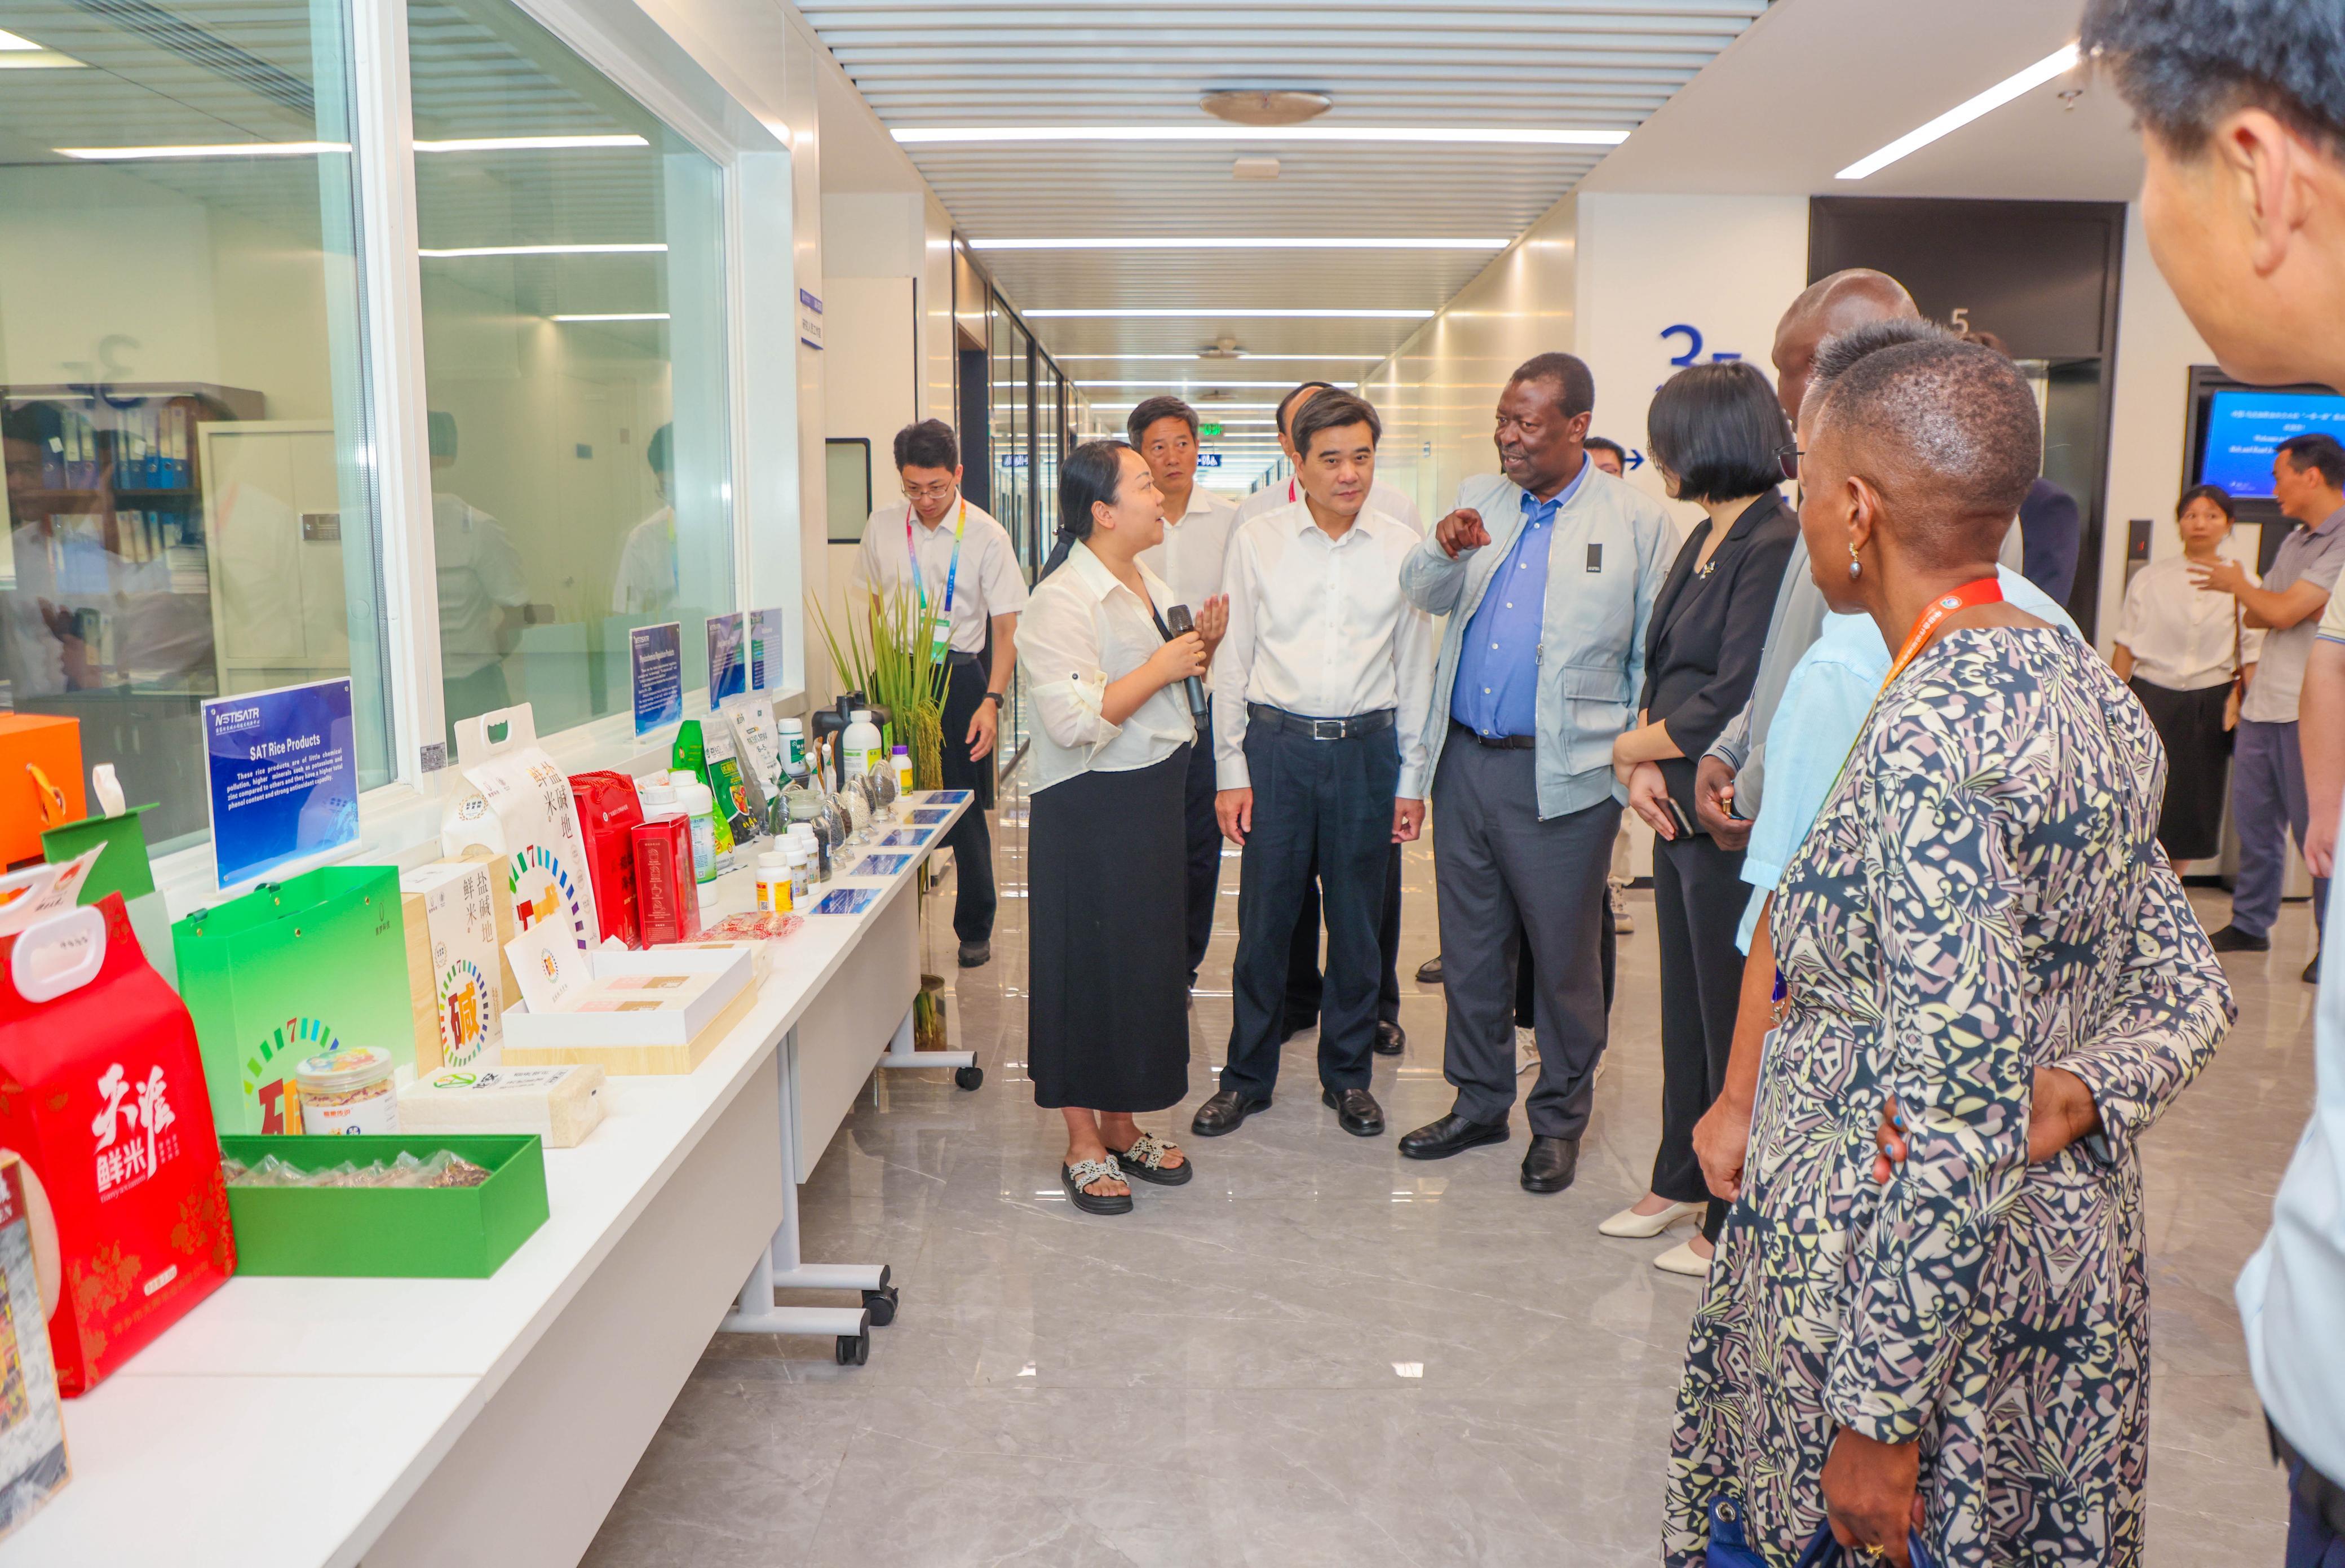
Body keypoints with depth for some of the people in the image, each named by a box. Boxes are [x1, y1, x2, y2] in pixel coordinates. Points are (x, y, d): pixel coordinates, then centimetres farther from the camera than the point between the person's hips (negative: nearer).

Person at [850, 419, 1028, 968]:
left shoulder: (986, 536, -7)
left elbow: (1007, 626, -7)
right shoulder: (882, 525, 4)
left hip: (960, 674, -3)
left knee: (965, 808, 1)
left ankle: (975, 931, 16)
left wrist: (991, 701, -16)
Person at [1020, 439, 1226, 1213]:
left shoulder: (1151, 587, 12)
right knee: (1089, 966, 1)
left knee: (1148, 960, 14)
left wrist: (1202, 648, 4)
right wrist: (1161, 665, -20)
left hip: (1154, 800, 9)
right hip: (1089, 810, -9)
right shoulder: (1061, 601, -16)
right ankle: (1083, 1145, 15)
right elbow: (1074, 719, -27)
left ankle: (1123, 1127, 29)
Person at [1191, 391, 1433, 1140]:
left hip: (1367, 748, 1)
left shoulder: (1401, 546, 3)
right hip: (1277, 743, -1)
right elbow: (1232, 659, 3)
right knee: (1264, 917, 5)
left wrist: (1412, 777, 6)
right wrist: (1231, 770, 0)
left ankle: (1348, 1073, 27)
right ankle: (1247, 1075, 21)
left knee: (1357, 922, 10)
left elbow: (1414, 666, 7)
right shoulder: (1256, 541, 0)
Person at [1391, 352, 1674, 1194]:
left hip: (1562, 774, -4)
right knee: (1471, 947, 14)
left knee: (1563, 956, 6)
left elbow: (1657, 657, -2)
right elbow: (1424, 596, 8)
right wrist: (1445, 550, -14)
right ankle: (1479, 1102, 30)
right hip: (1465, 760, 5)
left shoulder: (1637, 519, -3)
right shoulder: (1477, 499, 11)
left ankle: (1560, 1122, 24)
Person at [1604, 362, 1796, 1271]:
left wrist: (1629, 748, -8)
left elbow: (1731, 703, -22)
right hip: (1681, 813, 9)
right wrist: (1644, 767, -3)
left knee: (1735, 1019, 3)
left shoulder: (1774, 547, -17)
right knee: (1684, 1009, 19)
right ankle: (1681, 1179, 35)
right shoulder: (1704, 541, 12)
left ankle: (1735, 1223, 18)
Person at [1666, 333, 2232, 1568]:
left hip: (1915, 1285, -9)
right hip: (2073, 1248, 9)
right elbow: (2189, 985, 11)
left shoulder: (1930, 730, -24)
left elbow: (1959, 1121, -26)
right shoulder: (2084, 686, 4)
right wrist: (2081, 1096, -7)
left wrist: (1876, 1417, -19)